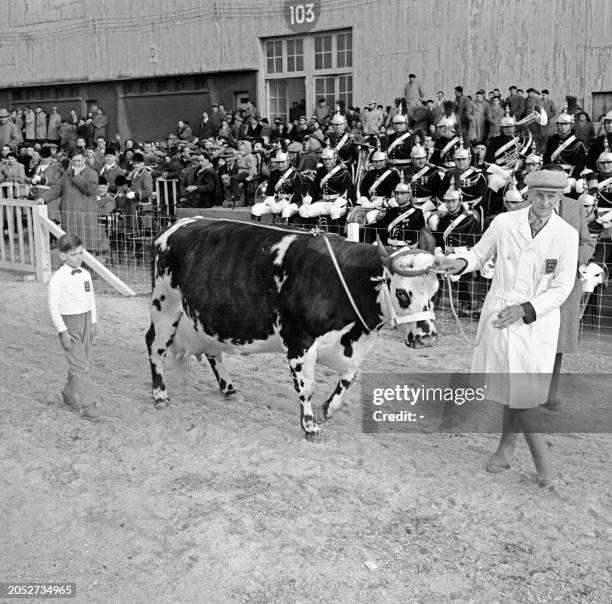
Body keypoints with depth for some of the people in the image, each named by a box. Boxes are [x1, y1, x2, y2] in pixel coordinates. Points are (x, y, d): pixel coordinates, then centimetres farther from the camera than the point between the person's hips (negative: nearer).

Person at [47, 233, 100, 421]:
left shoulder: (85, 275, 7)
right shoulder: (58, 278, -13)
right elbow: (53, 306, -12)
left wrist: (94, 322, 13)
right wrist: (63, 331, -14)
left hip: (86, 321, 7)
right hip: (69, 323, -7)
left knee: (84, 363, 14)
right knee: (80, 367, -9)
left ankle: (68, 396, 33)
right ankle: (88, 406, -6)